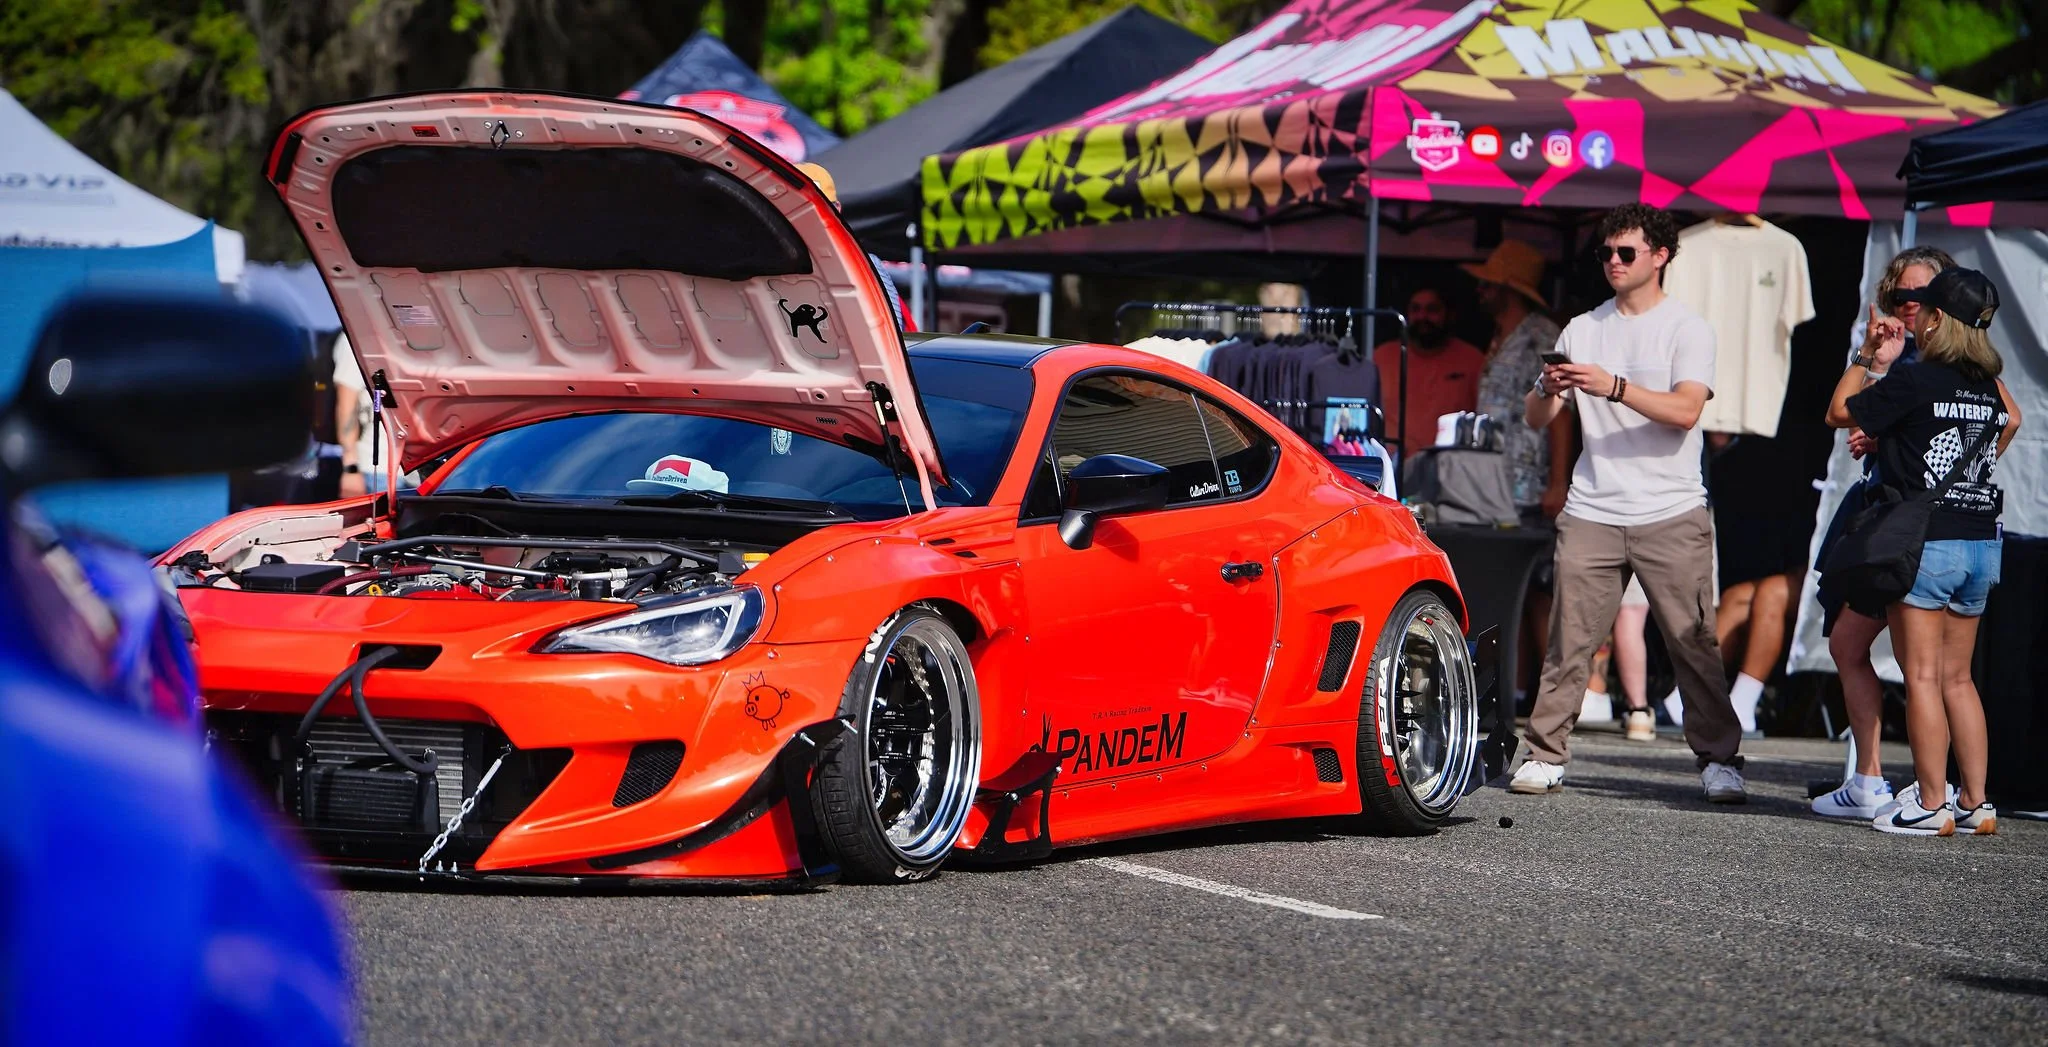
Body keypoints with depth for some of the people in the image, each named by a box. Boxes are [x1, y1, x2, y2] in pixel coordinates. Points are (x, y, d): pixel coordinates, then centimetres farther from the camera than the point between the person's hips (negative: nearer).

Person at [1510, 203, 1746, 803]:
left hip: (1671, 515, -3)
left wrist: (1613, 387, -24)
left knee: (1693, 642, -4)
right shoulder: (1583, 330, 14)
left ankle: (1719, 762, 1)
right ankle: (1545, 757, 1)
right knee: (1569, 641, -3)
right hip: (1592, 513, 3)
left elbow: (1685, 411, -14)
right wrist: (1548, 389, -10)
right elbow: (1537, 420, 12)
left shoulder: (1687, 330, 2)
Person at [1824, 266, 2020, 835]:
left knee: (1922, 676, -2)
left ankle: (1931, 804, -3)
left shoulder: (1914, 380, -12)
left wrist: (1871, 359, 6)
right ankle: (1975, 803, 10)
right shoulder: (1987, 384, 7)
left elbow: (1840, 411, -3)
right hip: (1983, 542, 7)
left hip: (1926, 540, -7)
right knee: (1957, 677, 12)